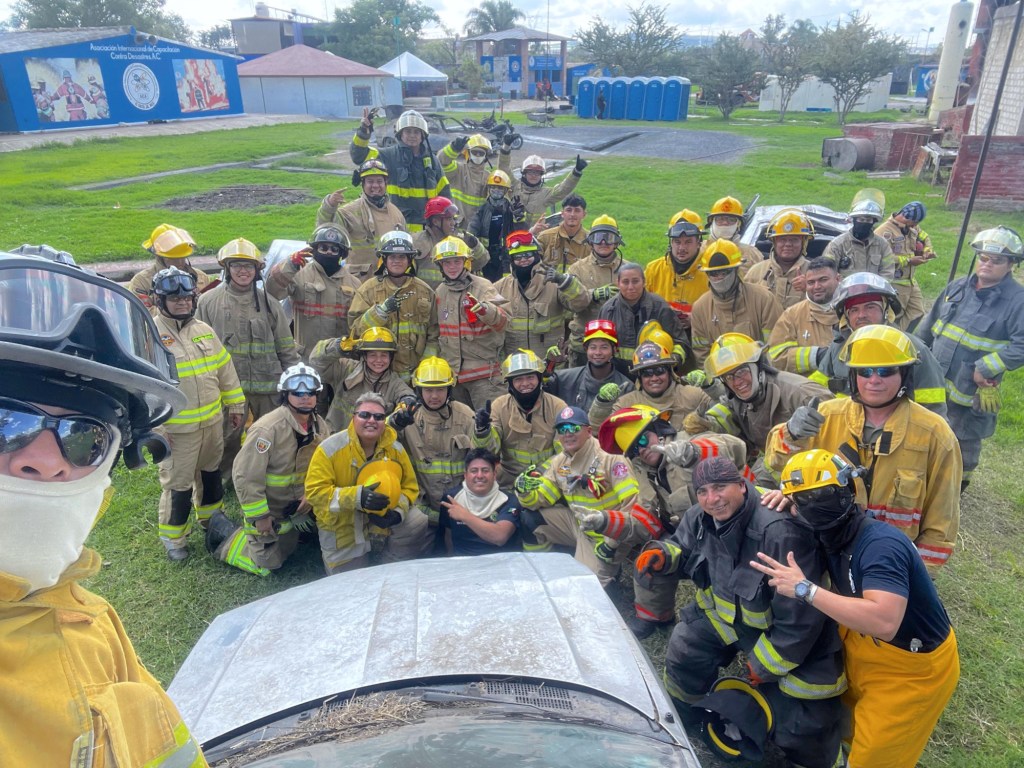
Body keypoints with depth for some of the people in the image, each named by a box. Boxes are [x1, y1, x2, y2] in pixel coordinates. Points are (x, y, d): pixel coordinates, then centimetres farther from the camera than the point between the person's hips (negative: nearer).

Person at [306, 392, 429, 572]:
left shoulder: (395, 448, -11)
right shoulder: (330, 449, -22)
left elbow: (409, 487, -5)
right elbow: (315, 491, -25)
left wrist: (398, 512, -27)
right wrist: (356, 496, -38)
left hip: (382, 514, 2)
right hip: (341, 525, -2)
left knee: (416, 523, -23)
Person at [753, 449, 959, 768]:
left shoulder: (880, 544, -35)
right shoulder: (831, 537, -8)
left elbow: (884, 622, -47)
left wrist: (805, 589, -42)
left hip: (913, 670, -7)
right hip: (863, 653, 8)